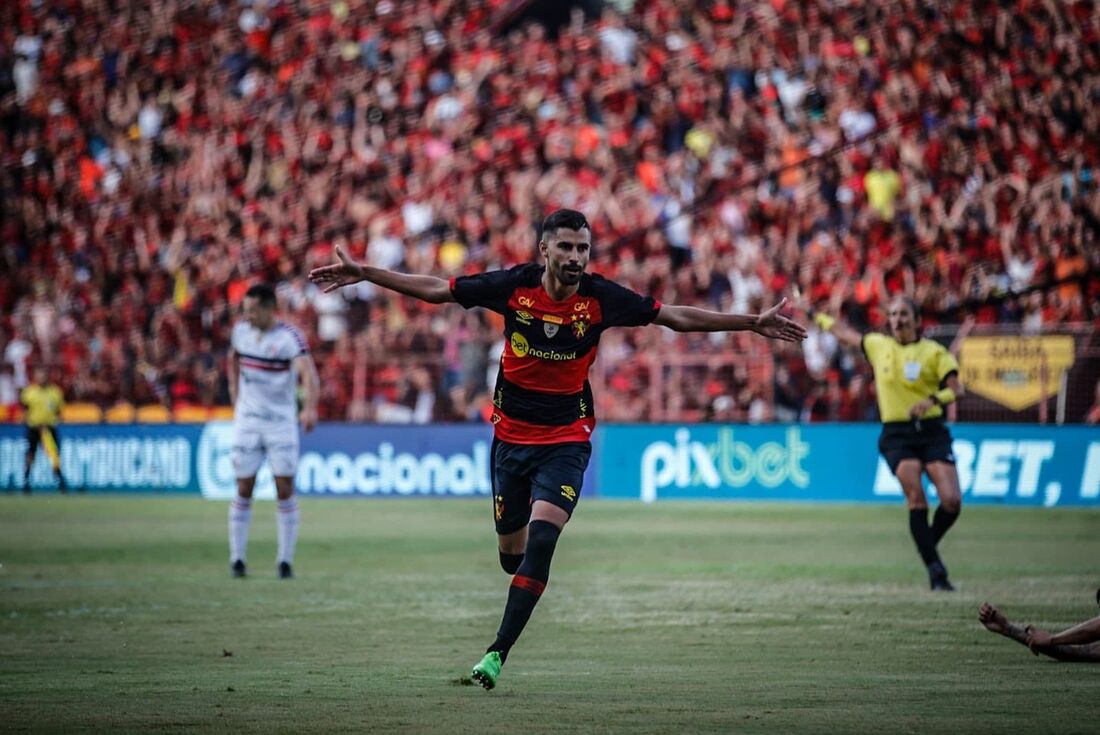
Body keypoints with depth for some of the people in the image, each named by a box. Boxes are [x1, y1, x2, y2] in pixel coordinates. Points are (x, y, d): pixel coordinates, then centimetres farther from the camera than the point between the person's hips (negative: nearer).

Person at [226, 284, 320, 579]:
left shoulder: (290, 337, -15)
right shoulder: (240, 330, 1)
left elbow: (308, 373, -30)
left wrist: (310, 408, -46)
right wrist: (235, 398, 12)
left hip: (282, 421, -3)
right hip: (247, 420, 3)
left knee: (285, 489, -3)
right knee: (244, 489, 1)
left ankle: (285, 560, 5)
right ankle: (237, 558, 8)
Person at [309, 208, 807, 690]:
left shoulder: (600, 297, -11)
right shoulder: (513, 286, -10)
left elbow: (677, 317, -3)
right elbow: (435, 290, -1)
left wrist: (752, 323, -7)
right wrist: (364, 274, -3)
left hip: (566, 441, -2)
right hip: (510, 436, 2)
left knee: (540, 541, -21)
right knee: (511, 554, 10)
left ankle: (496, 654, -18)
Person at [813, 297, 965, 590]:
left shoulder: (935, 352, 2)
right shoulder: (878, 345, 11)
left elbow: (956, 389, -8)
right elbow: (846, 333, 28)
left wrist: (933, 399, -26)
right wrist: (818, 316, 37)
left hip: (931, 431, 0)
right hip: (896, 434, 0)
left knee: (952, 500, -14)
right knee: (916, 497, -19)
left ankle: (928, 544, 15)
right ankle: (935, 568, -17)